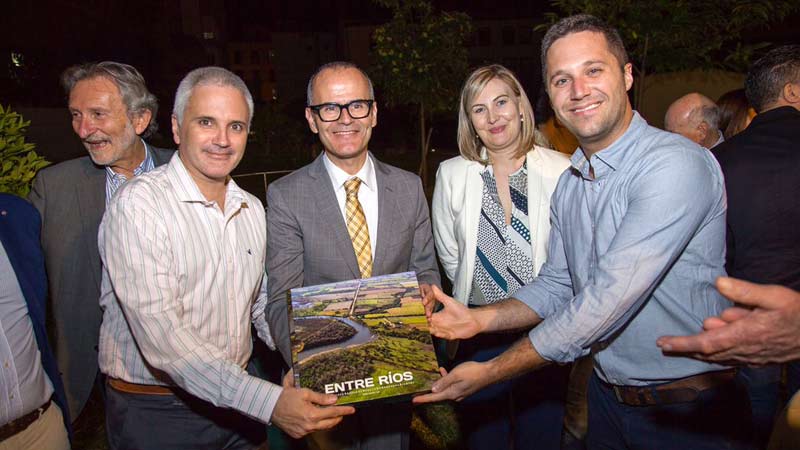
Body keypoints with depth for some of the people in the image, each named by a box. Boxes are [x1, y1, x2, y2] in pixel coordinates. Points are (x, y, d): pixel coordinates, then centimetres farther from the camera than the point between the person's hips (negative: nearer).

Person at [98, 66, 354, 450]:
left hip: (237, 405, 6)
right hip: (155, 416, -5)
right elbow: (161, 333, -26)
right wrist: (269, 402, -31)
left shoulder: (252, 209, 3)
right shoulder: (138, 205, -18)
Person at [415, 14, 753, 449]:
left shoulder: (675, 164, -23)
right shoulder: (567, 186, 3)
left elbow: (610, 300, -28)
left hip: (689, 412, -6)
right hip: (608, 395, 7)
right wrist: (479, 319, -9)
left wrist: (489, 373, -23)